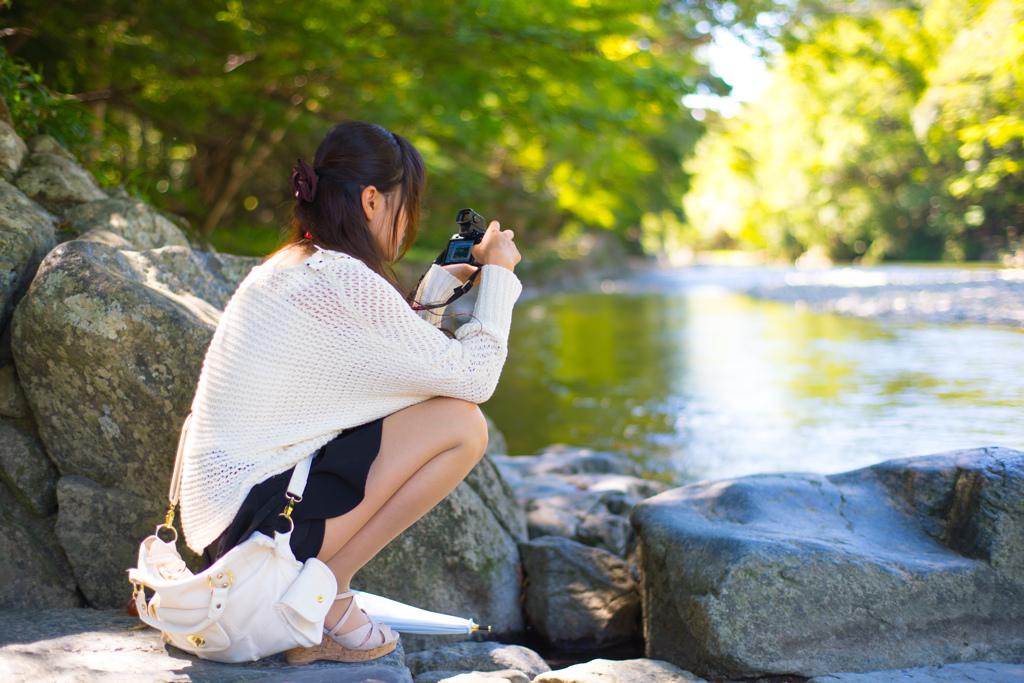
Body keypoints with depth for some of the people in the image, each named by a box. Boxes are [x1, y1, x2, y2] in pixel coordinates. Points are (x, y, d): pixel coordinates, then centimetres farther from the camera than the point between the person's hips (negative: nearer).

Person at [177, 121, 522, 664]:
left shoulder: (283, 269, 11)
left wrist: (435, 290, 16)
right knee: (461, 425, -11)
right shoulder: (342, 280, -19)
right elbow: (473, 378, -12)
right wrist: (498, 273, 1)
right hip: (255, 522, -10)